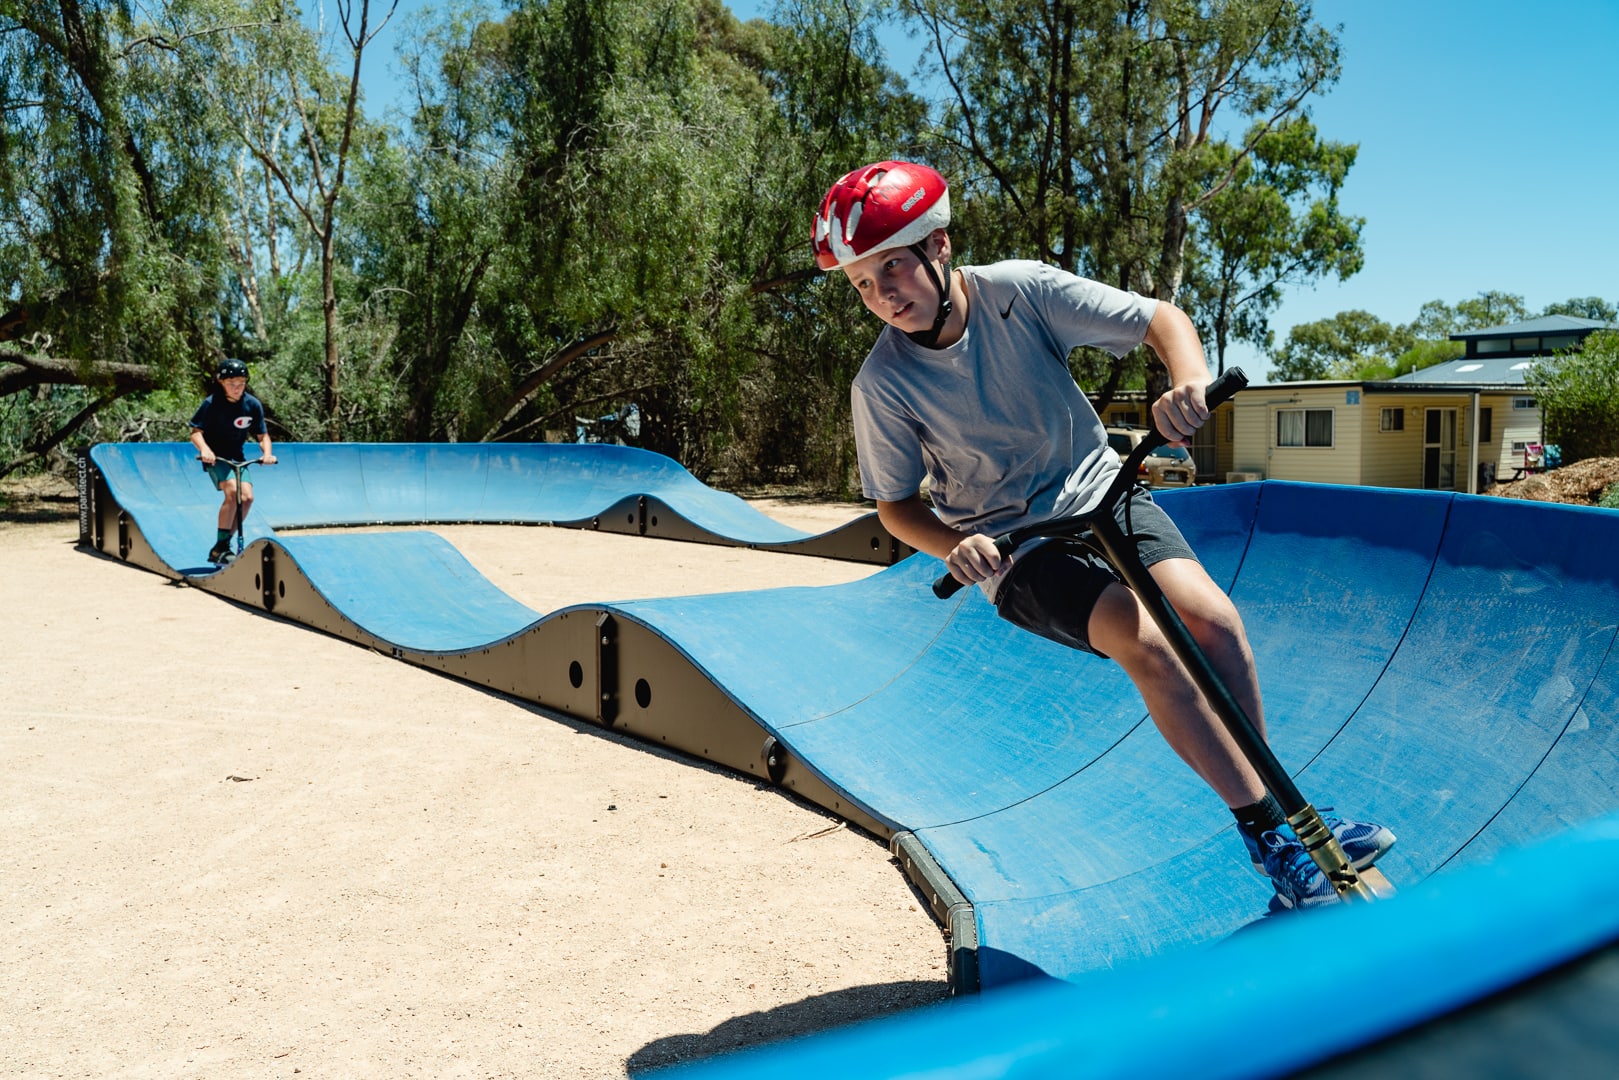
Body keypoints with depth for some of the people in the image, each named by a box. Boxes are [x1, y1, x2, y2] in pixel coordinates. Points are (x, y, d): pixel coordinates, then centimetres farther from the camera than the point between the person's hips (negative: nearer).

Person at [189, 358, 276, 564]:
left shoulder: (253, 405, -6)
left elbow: (262, 435, 0)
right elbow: (196, 431, -15)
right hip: (215, 456, -5)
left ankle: (225, 543, 6)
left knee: (247, 496, -12)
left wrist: (267, 453, -20)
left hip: (236, 456, 5)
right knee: (232, 492, -26)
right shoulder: (212, 403, -15)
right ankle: (219, 547, -18)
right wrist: (204, 449, -36)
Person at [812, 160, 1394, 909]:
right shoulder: (882, 383, -16)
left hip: (1099, 492, 2)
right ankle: (1268, 832, -8)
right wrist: (954, 546, -25)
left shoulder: (1020, 291, -14)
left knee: (1213, 619, -19)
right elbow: (897, 504, -5)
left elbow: (1161, 319, -12)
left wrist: (1189, 380, -33)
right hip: (1014, 546, -2)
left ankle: (1274, 798, 5)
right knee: (1149, 646, -24)